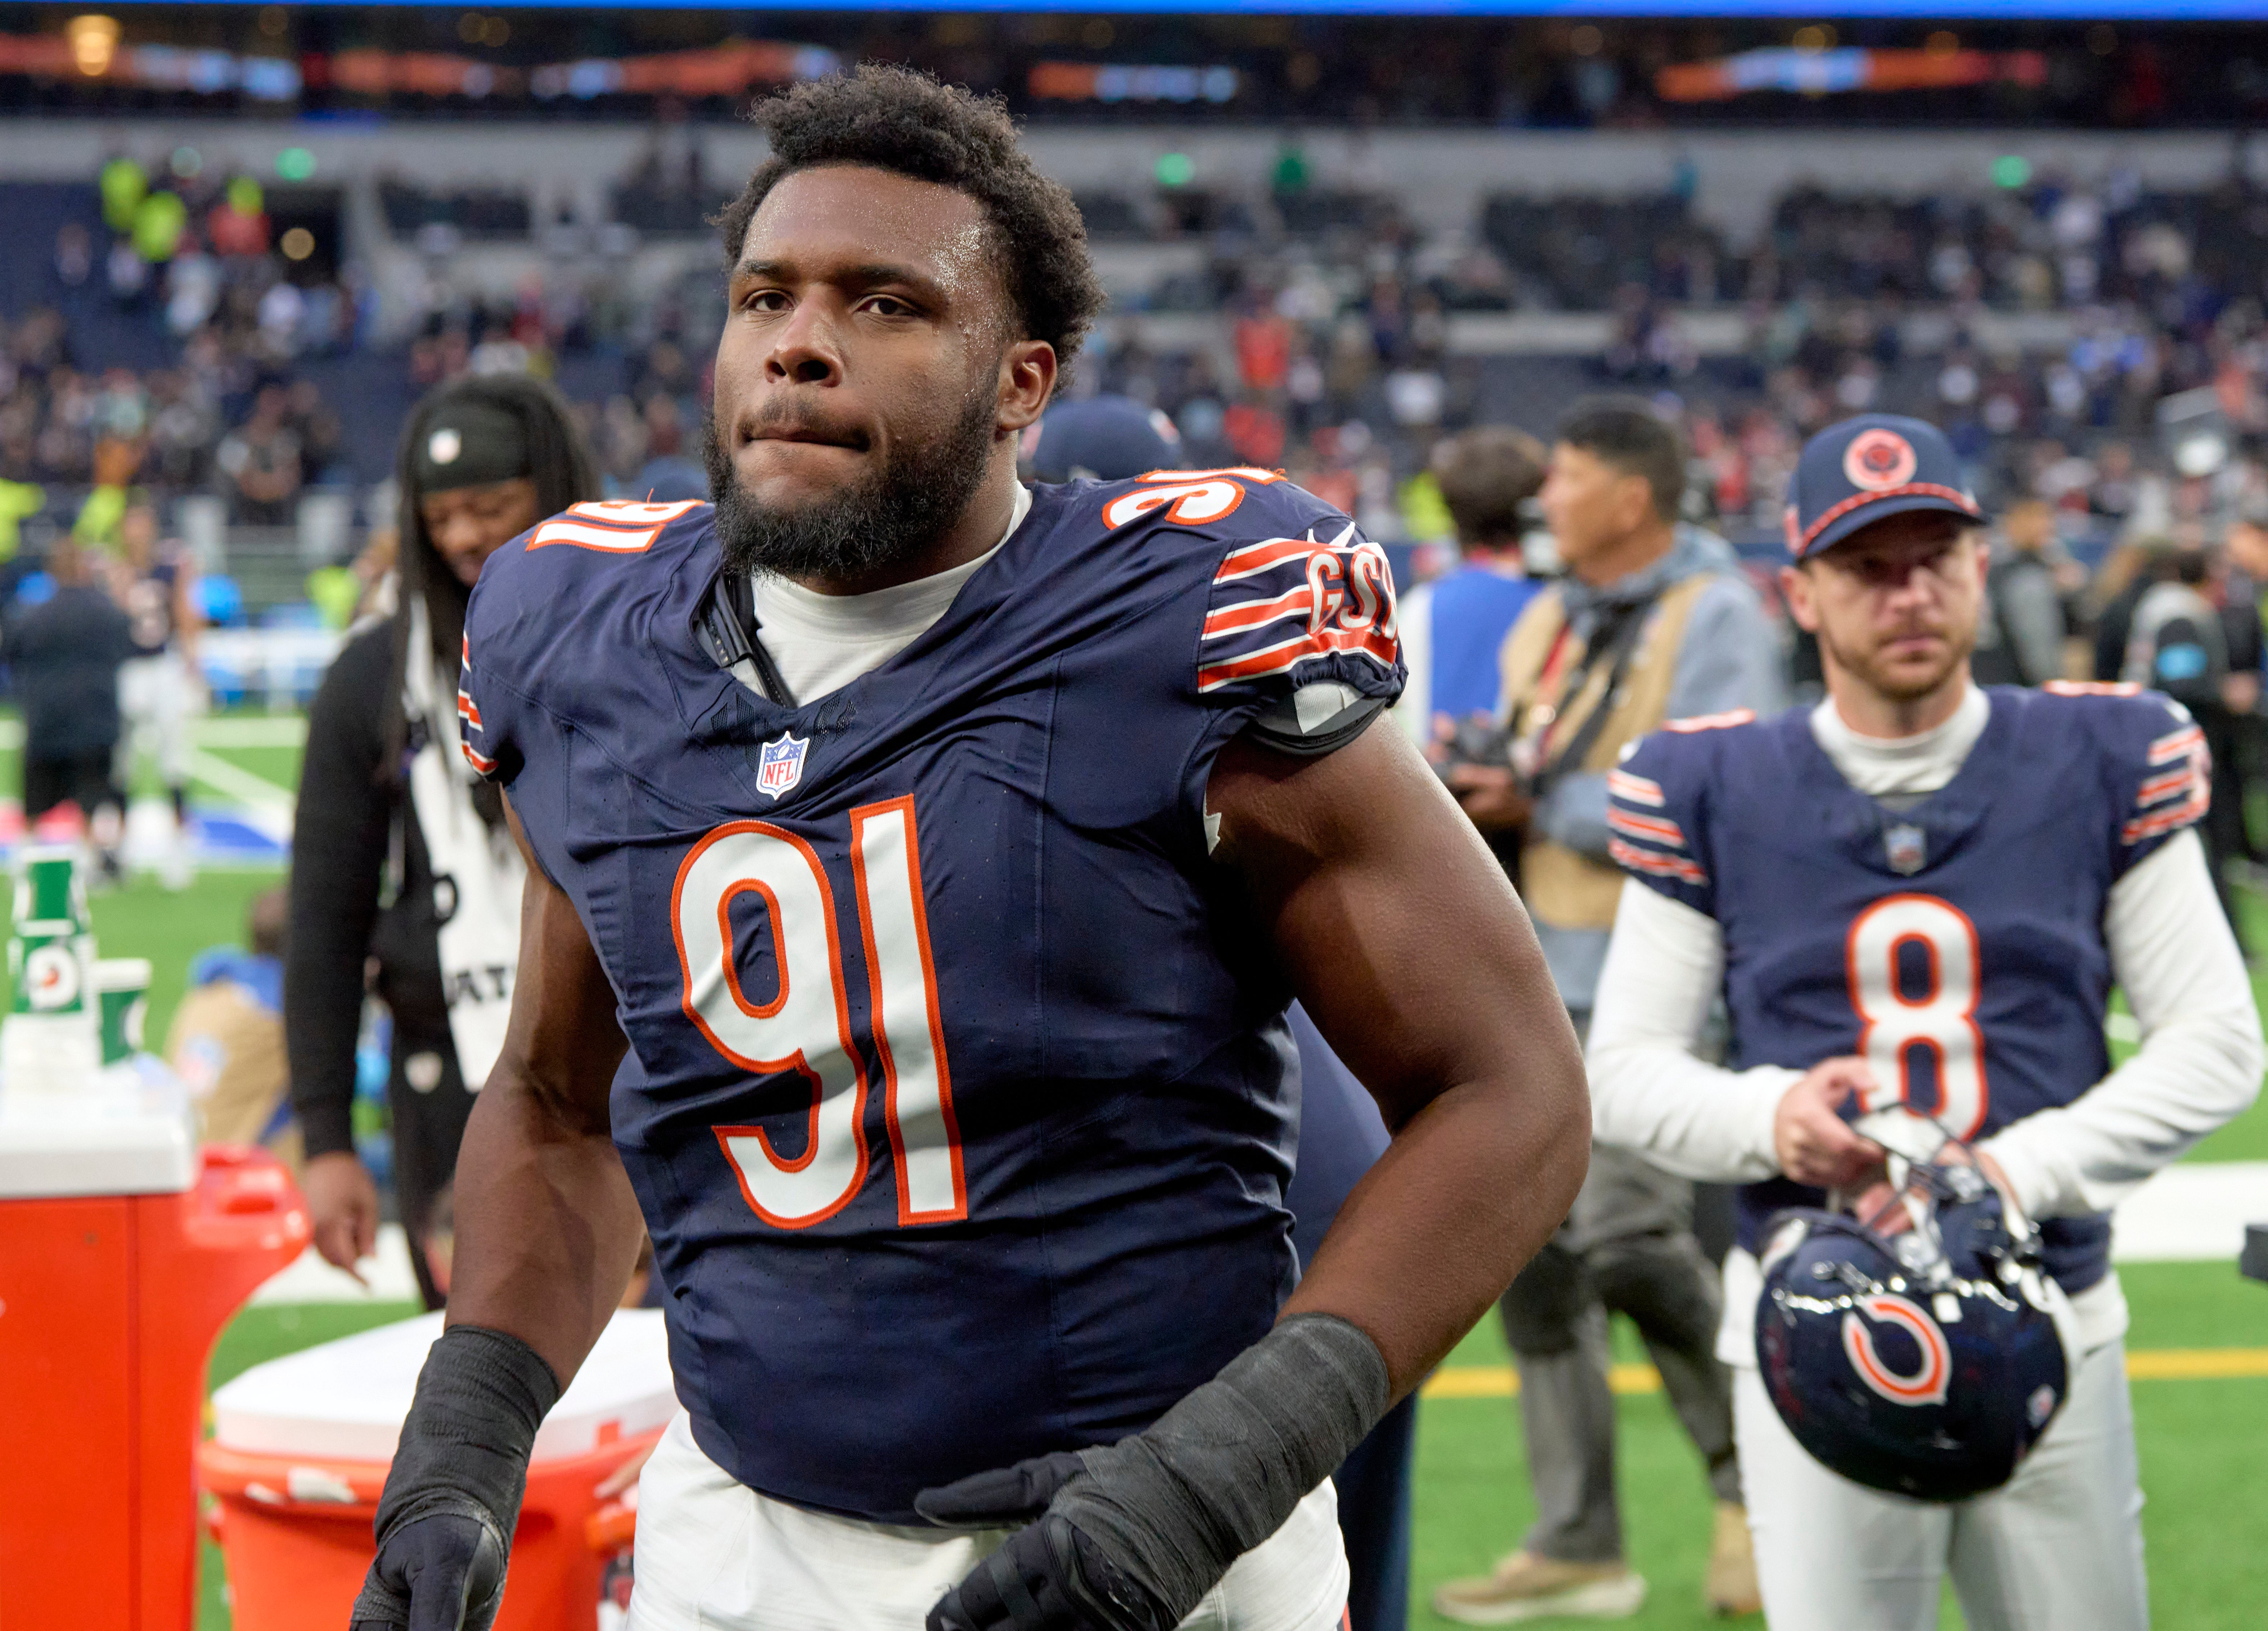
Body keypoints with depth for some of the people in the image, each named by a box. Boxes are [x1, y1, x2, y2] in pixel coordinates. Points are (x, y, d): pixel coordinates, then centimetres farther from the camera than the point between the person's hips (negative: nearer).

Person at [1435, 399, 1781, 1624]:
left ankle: (1753, 1484, 8)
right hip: (1544, 972, 8)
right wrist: (1481, 793, 2)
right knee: (1538, 1250, 7)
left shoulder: (1714, 618, -9)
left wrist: (1544, 805, -16)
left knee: (1630, 1238, -15)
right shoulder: (1549, 622, 16)